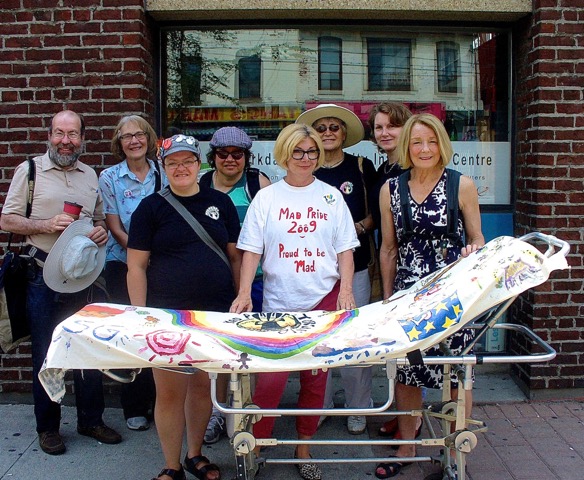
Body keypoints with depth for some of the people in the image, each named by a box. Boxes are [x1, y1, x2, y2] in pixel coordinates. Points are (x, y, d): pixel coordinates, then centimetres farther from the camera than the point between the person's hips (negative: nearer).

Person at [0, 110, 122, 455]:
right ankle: (48, 427, 22)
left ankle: (91, 420, 26)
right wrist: (46, 225, -17)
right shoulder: (30, 170, -1)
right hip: (44, 279, -4)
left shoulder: (90, 175, 11)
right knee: (46, 354, 6)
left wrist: (102, 230, -2)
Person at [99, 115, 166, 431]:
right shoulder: (109, 178, 1)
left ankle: (159, 401, 19)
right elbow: (115, 228, -3)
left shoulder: (163, 174, 4)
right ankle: (134, 407, 16)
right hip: (124, 265, -1)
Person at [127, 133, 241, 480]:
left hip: (216, 312, 2)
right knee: (170, 391, 2)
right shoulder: (151, 207, 0)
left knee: (204, 386, 12)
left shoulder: (220, 202, 7)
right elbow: (136, 266, -1)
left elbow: (235, 256, 11)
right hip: (168, 315, -2)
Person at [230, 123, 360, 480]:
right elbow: (252, 250, 1)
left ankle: (304, 448, 24)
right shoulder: (267, 197, 4)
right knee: (271, 378, -6)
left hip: (325, 300, 2)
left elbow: (345, 249, 8)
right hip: (279, 302, -1)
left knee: (316, 378, 8)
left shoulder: (331, 196, 8)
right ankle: (254, 447, 11)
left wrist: (346, 289, -5)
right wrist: (244, 292, -11)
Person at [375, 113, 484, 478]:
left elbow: (478, 240, 6)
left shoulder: (462, 185, 0)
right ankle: (407, 446, 28)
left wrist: (474, 252, -16)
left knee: (456, 374, 3)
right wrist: (388, 296, 11)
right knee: (405, 372, 9)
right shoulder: (390, 190, 6)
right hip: (407, 294, 2)